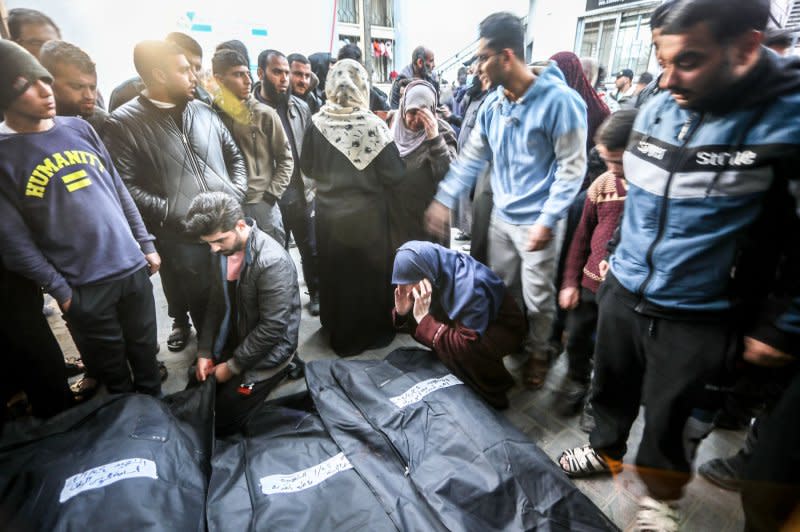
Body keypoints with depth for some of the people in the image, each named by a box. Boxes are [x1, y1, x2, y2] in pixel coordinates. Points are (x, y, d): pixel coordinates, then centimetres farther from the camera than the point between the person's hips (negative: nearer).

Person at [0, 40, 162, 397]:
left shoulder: (79, 128, 6)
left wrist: (146, 244, 9)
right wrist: (61, 291, -9)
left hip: (133, 267, 4)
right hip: (83, 287, -4)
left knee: (146, 356, 18)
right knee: (114, 374, 13)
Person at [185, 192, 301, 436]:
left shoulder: (272, 262, -29)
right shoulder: (224, 250, -5)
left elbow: (273, 327, -26)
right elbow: (216, 304, 6)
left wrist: (232, 367, -15)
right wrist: (204, 352, 0)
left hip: (266, 352, -7)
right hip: (230, 343, 8)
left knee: (221, 422, 0)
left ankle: (280, 370, 13)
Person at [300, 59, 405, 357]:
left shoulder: (318, 123, -9)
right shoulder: (372, 125, -16)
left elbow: (308, 168, 2)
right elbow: (395, 175, -16)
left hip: (328, 213, 3)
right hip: (367, 214, -3)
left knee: (334, 274, 18)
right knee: (370, 274, 14)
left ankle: (339, 335, 34)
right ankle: (372, 334, 30)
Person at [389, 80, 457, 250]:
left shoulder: (442, 132, -11)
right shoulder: (395, 130, 2)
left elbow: (448, 176, -24)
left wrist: (434, 138, -31)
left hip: (428, 216, -4)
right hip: (396, 215, 4)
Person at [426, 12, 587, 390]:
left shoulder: (559, 100, -16)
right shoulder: (492, 104, 4)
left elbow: (572, 166, -16)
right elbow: (471, 157, 10)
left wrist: (547, 220, -21)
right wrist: (444, 199, 7)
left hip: (537, 222, -6)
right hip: (501, 216, 6)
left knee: (537, 297, 8)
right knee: (501, 288, 19)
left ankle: (539, 352, 33)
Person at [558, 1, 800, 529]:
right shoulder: (656, 110, -1)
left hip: (699, 316, -4)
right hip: (622, 292, 5)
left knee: (667, 416, 16)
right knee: (611, 387, 22)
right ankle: (605, 450, 51)